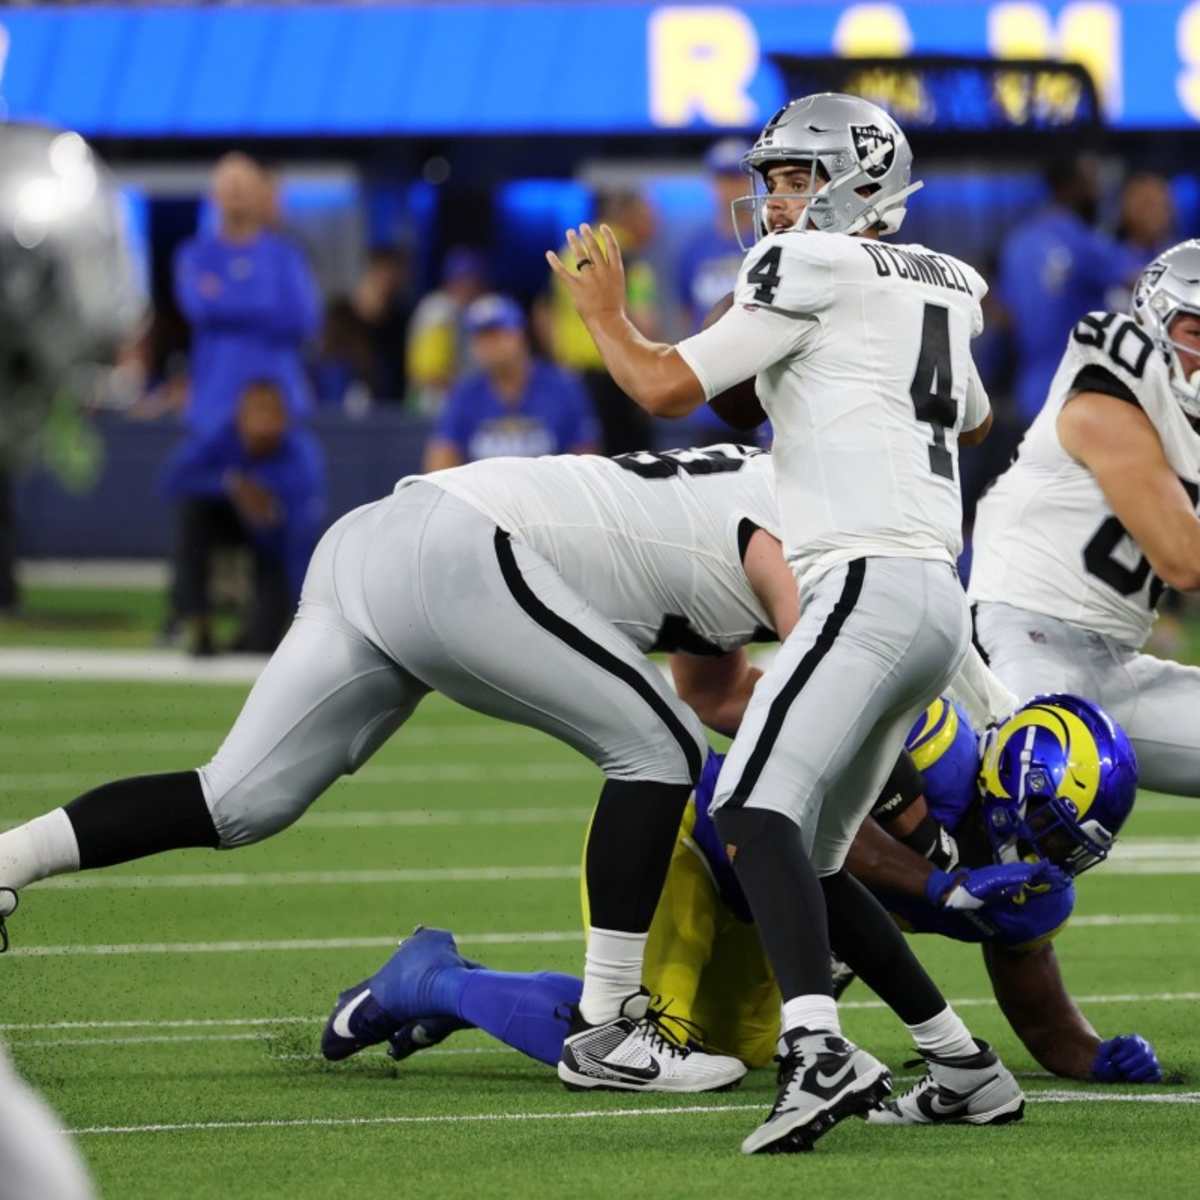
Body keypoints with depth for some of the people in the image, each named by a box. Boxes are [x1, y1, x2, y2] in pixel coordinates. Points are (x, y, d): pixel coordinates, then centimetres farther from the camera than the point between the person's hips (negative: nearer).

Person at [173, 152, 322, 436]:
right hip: (217, 399, 0)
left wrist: (226, 300, -1)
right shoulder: (195, 255, 9)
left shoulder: (286, 255, 8)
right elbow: (199, 306, -9)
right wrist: (269, 307, -4)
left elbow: (303, 319, -5)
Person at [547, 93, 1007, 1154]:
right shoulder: (939, 289, 23)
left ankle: (819, 1051, -43)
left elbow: (669, 389, -3)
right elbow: (973, 418, 44)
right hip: (938, 603, 9)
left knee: (757, 809, -24)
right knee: (809, 860, 15)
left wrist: (604, 310, 14)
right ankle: (963, 1064, 14)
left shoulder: (816, 268, -2)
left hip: (870, 581, -9)